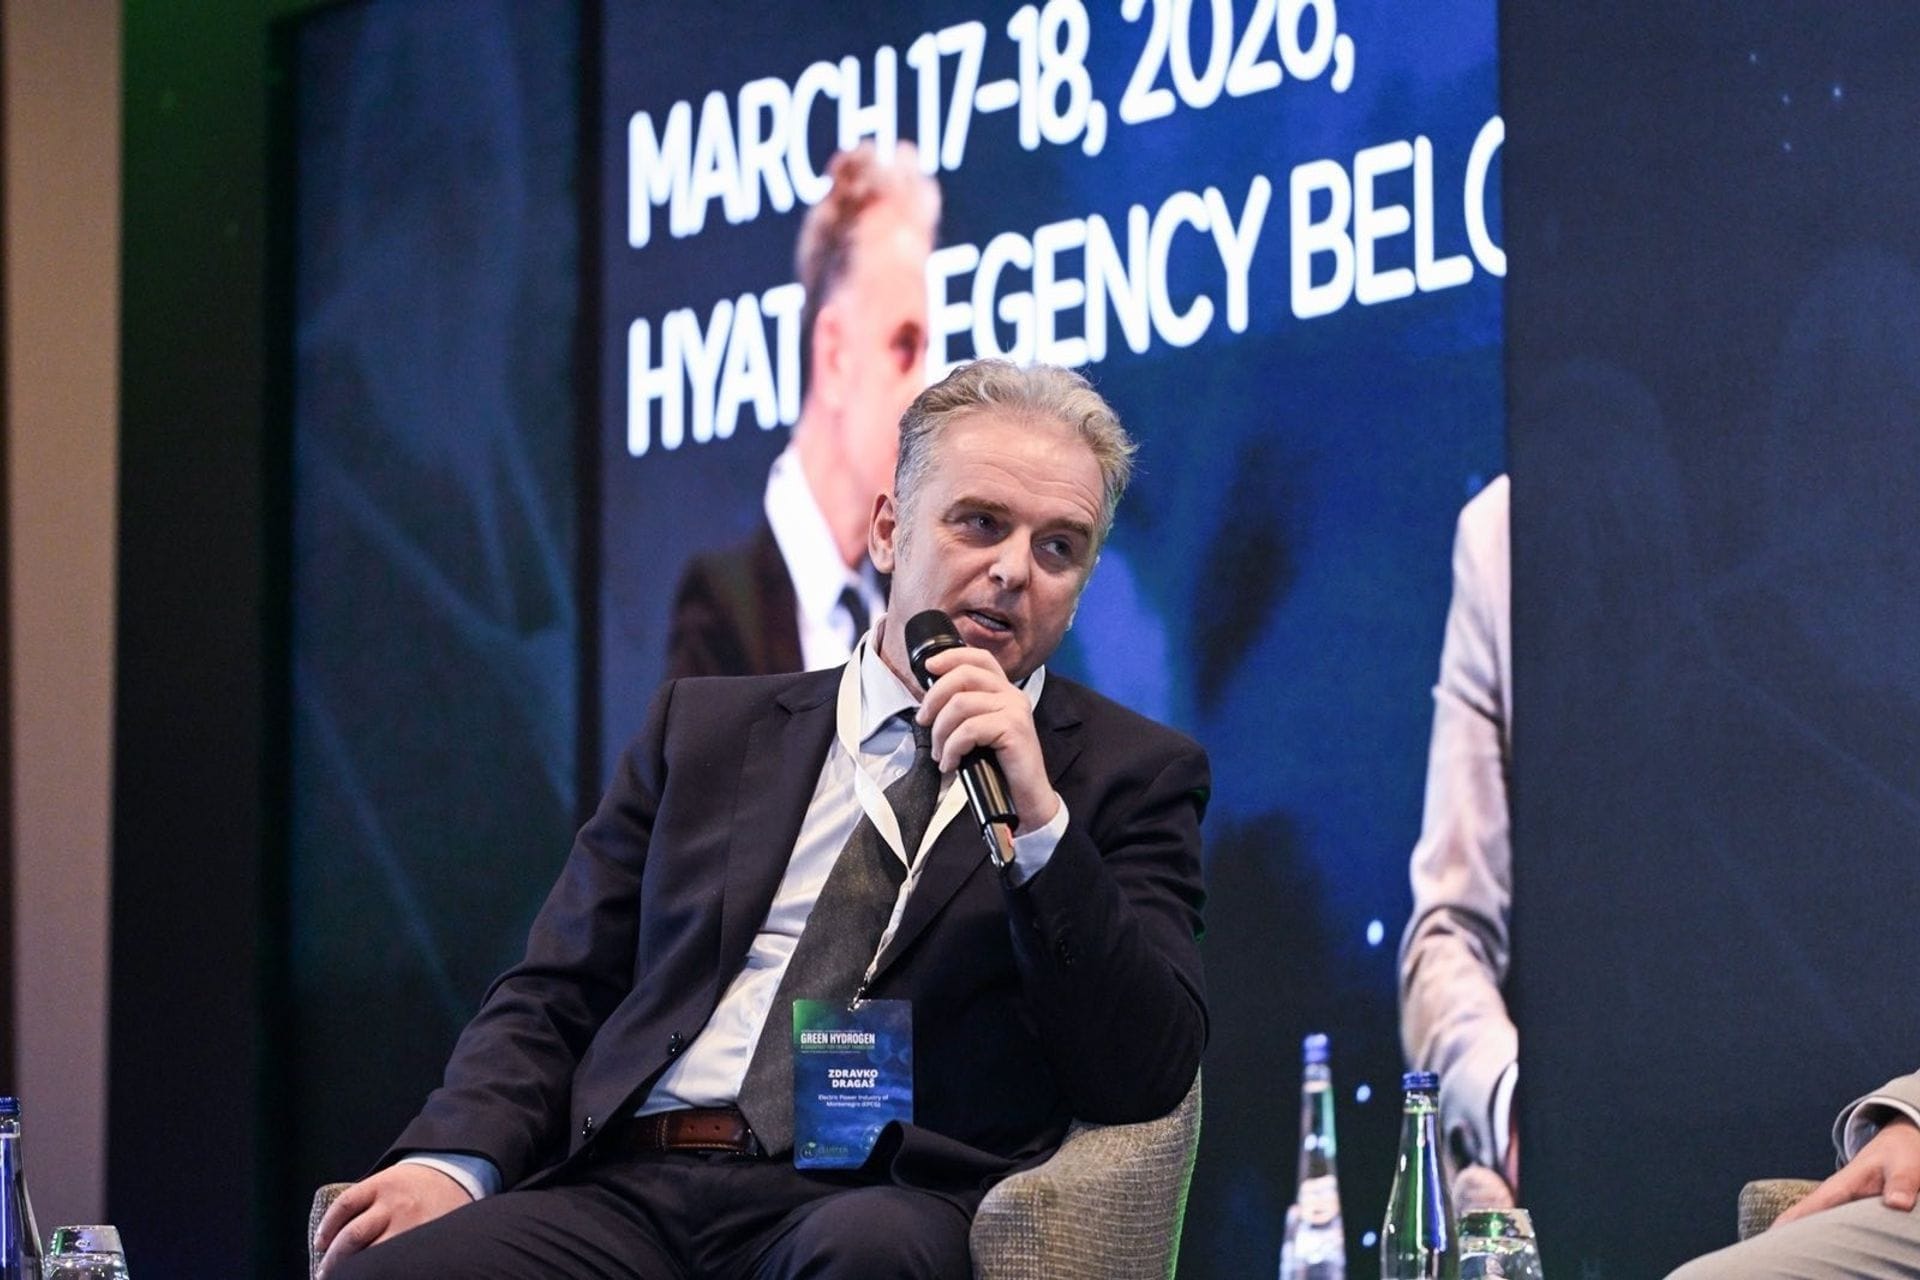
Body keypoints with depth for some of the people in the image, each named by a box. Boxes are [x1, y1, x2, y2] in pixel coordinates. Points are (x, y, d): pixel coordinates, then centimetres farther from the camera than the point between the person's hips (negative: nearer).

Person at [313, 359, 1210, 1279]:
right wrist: (453, 1160, -4)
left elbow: (1146, 1079, 0)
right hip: (629, 1194, 2)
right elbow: (552, 996, 16)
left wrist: (1038, 820, -11)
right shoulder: (704, 728, 20)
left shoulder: (1129, 776, 12)